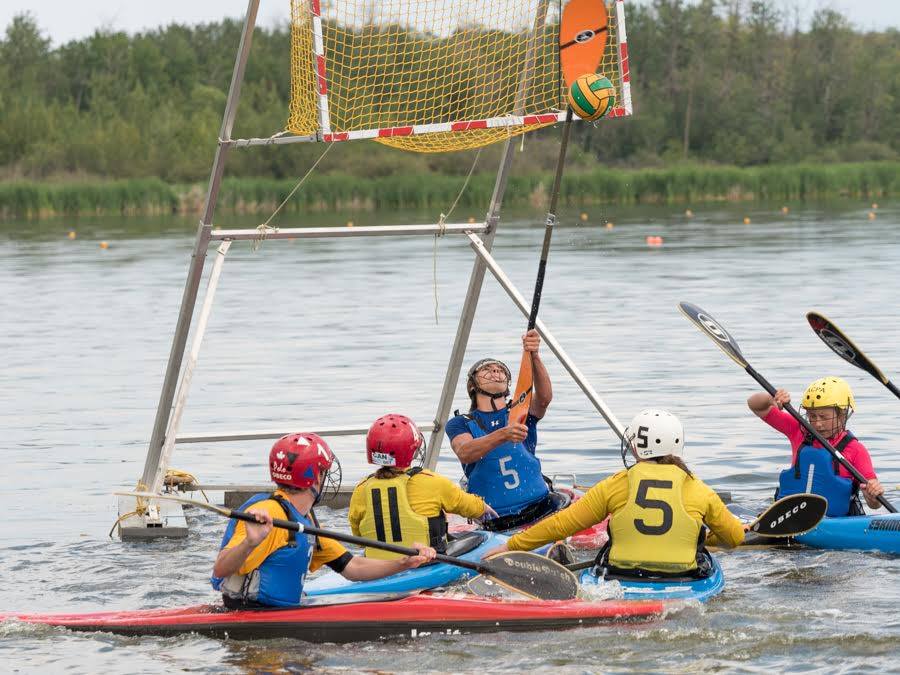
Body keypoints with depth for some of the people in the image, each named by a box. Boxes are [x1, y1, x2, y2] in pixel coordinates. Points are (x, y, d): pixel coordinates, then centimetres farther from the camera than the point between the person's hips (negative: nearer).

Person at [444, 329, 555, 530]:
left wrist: (534, 357, -27)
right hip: (494, 521, -1)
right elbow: (464, 453, -14)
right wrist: (503, 435, -33)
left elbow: (544, 397, -9)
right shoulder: (459, 424, 8)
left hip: (542, 509, 1)